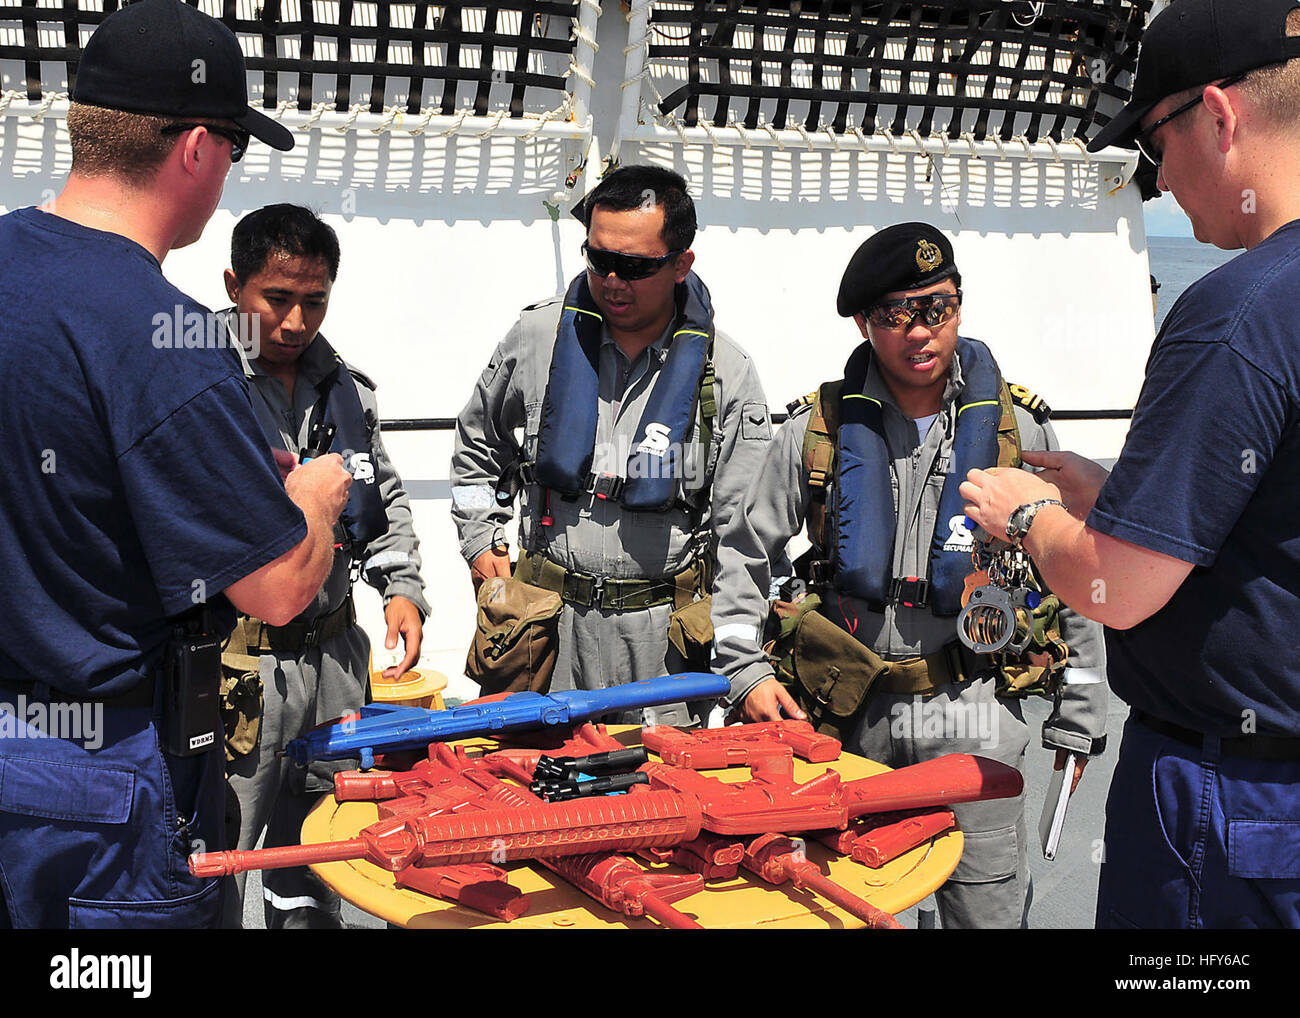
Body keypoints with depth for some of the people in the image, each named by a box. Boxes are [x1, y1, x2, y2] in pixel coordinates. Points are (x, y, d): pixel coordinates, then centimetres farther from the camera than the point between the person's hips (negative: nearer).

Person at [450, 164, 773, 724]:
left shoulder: (726, 373, -5)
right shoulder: (539, 336, -1)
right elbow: (476, 445, 18)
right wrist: (481, 542, 8)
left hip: (664, 631, -1)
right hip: (549, 621, 1)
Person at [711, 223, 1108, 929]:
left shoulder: (1017, 429, -2)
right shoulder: (820, 429, -2)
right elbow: (741, 555, 8)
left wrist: (1079, 719, 6)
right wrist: (746, 672, -1)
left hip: (972, 714, -1)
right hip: (848, 714, 1)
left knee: (990, 909, 3)